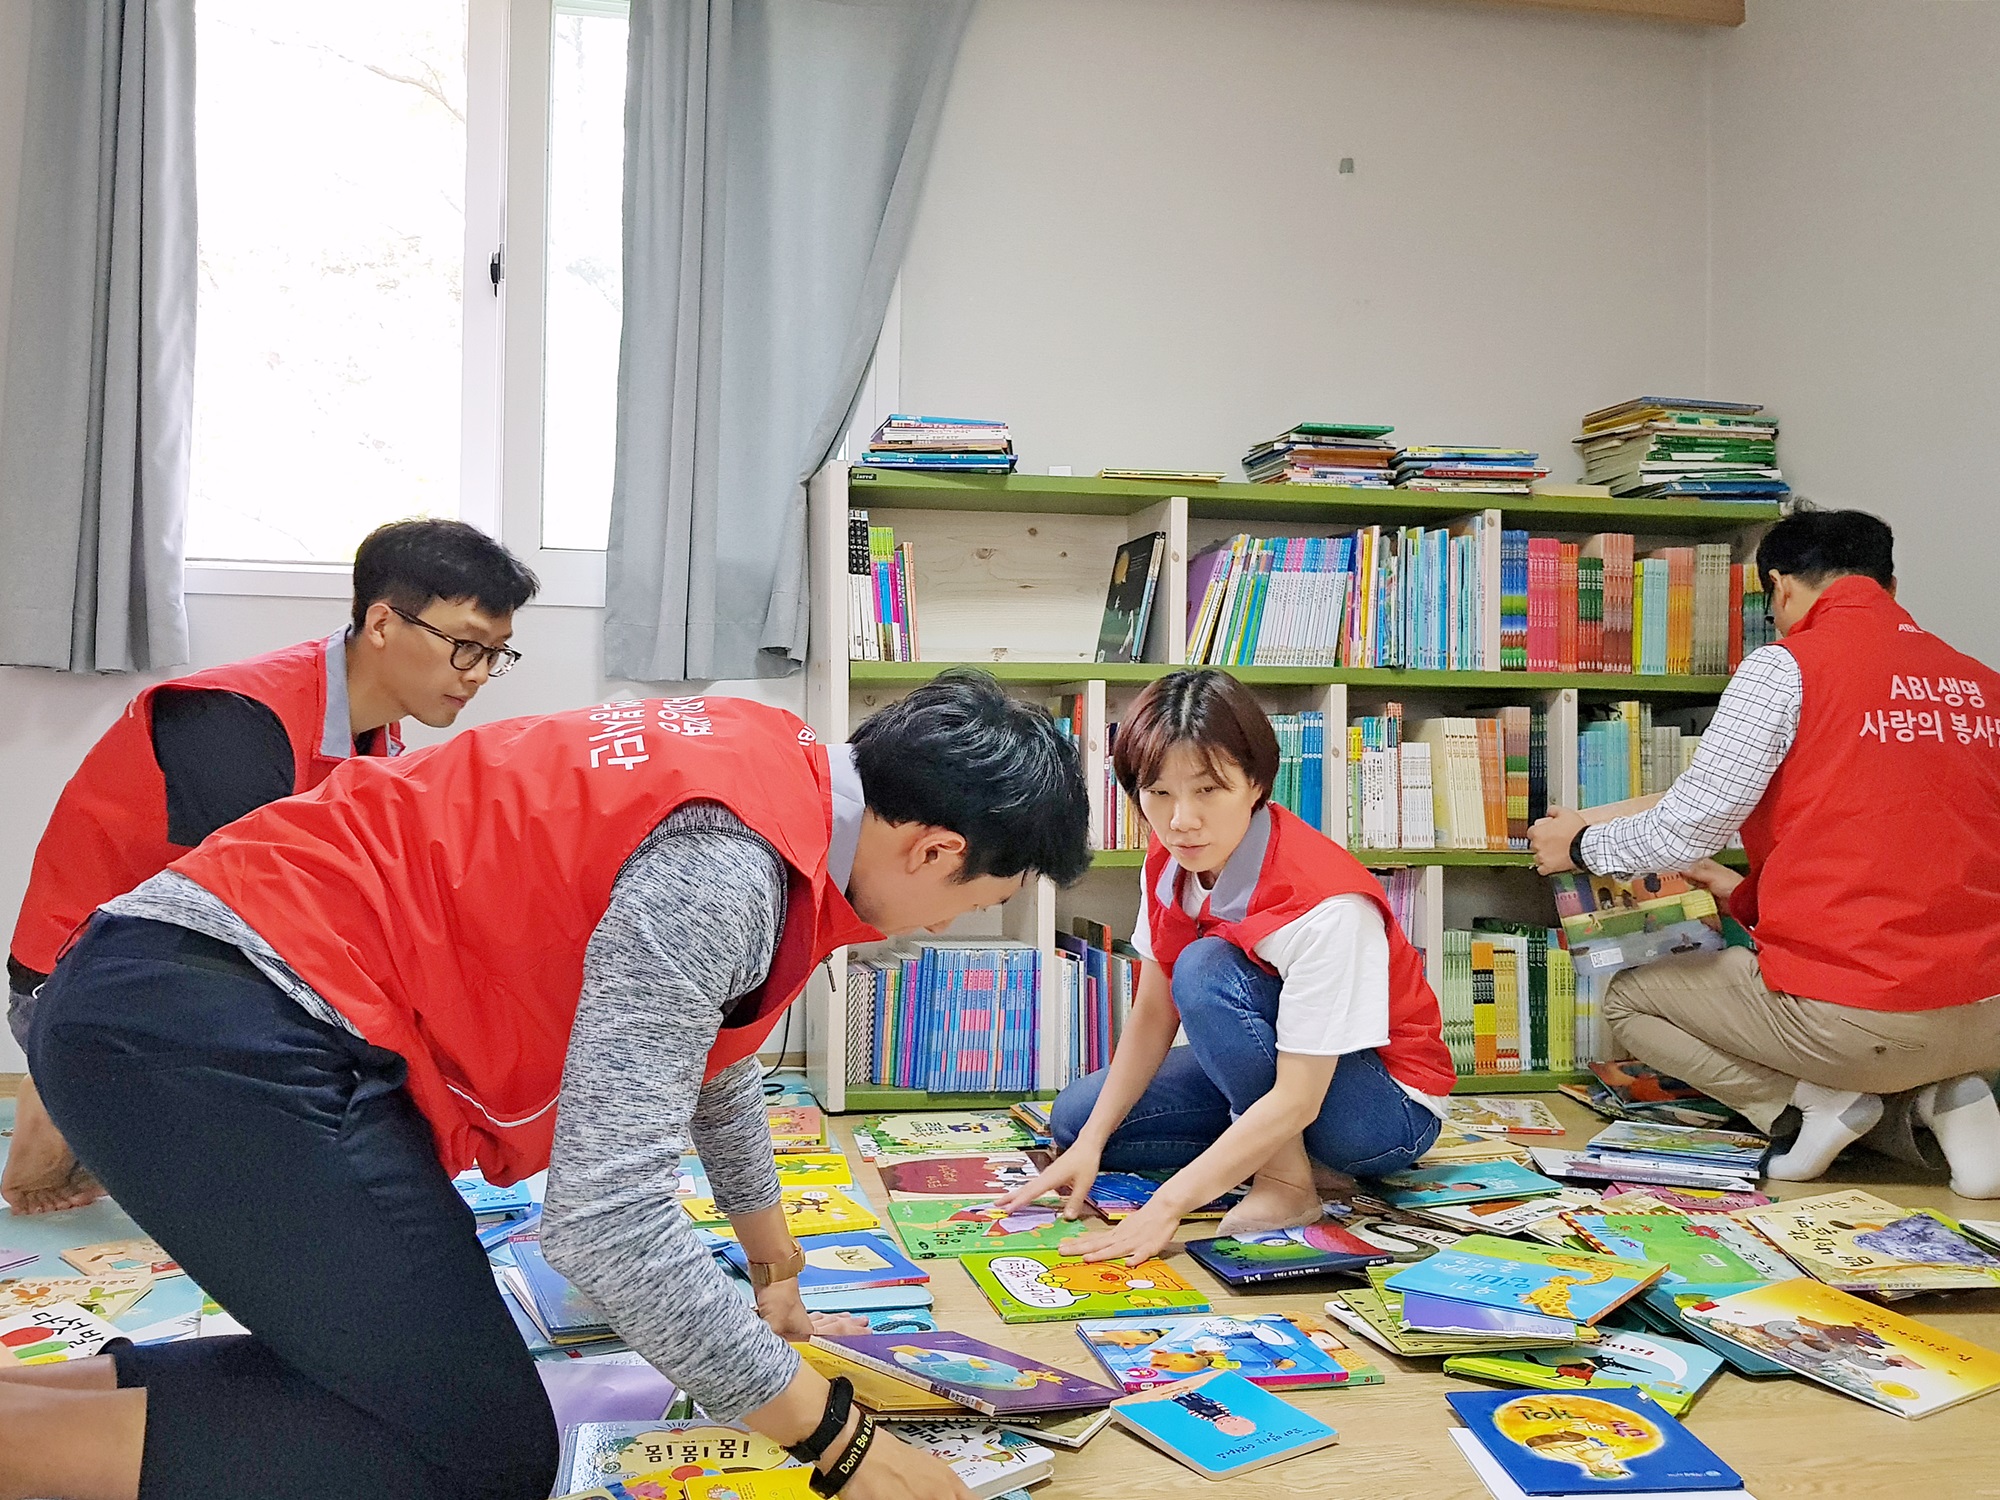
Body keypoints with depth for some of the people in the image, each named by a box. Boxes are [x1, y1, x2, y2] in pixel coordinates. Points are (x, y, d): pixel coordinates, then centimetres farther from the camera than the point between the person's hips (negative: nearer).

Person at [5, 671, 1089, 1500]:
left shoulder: (780, 771, 10)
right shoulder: (721, 866, -22)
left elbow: (711, 1053, 27)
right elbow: (609, 1221, -27)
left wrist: (775, 1274, 40)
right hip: (203, 1020, -10)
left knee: (417, 1387, 14)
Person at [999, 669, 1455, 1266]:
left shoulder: (1321, 903, -33)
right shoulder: (1171, 864, -10)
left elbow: (1297, 1100, -34)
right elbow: (1153, 1014, -3)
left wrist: (1165, 1206, -38)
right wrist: (1091, 1143, -12)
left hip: (1391, 1107, -8)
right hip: (1272, 1067, 8)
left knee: (1206, 970, -31)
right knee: (1073, 1117, -1)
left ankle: (1288, 1179, -17)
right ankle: (1274, 1149, 1)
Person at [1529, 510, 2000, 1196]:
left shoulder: (1787, 666, -7)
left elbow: (1686, 829, -9)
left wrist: (1580, 843, 12)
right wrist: (1753, 894, 31)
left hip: (1851, 1015, -6)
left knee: (1629, 999, 17)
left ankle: (1811, 1100, 0)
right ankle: (1940, 1094, 9)